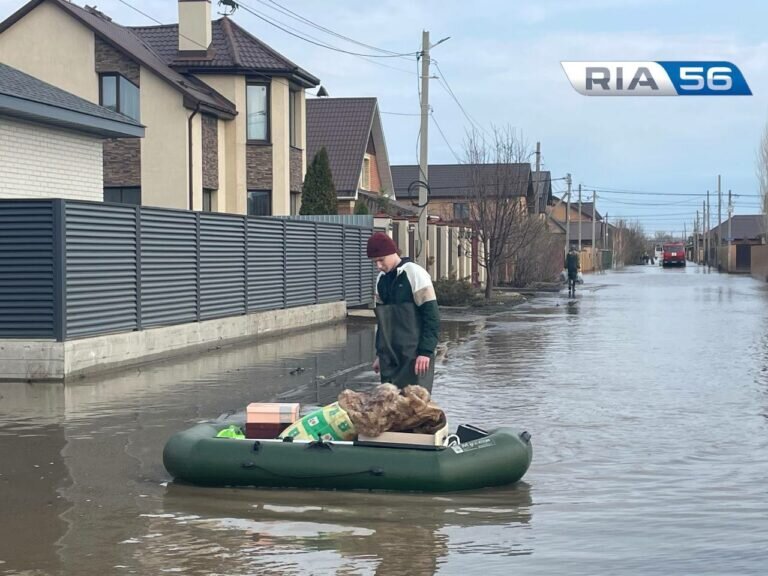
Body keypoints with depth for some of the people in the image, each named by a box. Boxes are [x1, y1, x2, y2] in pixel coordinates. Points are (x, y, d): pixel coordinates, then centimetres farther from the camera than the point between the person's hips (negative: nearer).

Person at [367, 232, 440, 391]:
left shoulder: (414, 274, -10)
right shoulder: (381, 279, 11)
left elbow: (431, 316, -12)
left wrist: (426, 351, -17)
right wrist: (380, 354, 18)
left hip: (414, 355, -6)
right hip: (389, 356, 7)